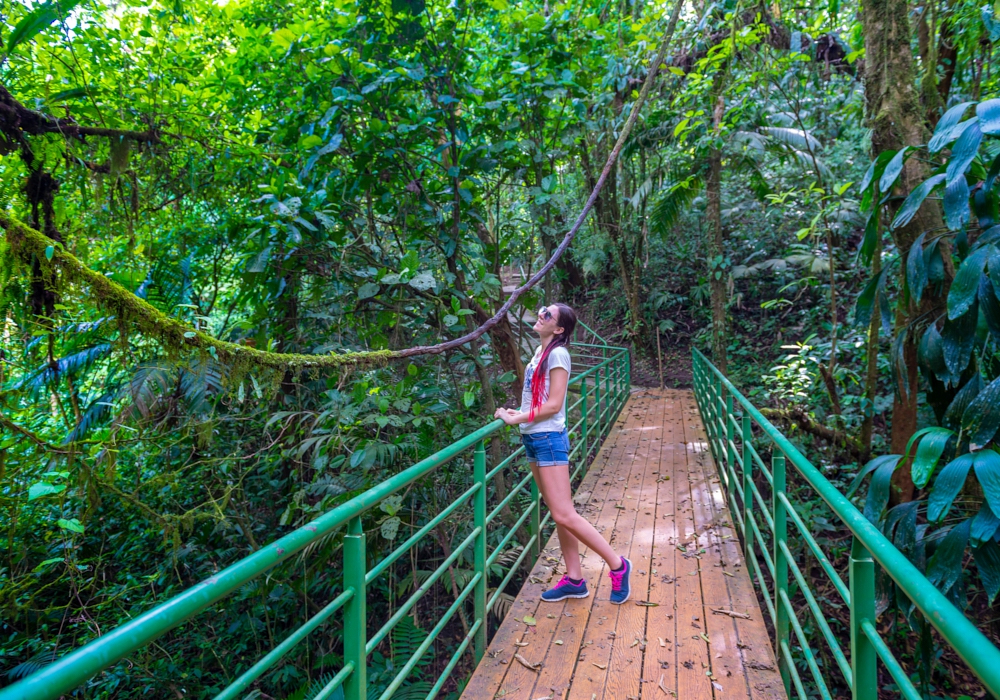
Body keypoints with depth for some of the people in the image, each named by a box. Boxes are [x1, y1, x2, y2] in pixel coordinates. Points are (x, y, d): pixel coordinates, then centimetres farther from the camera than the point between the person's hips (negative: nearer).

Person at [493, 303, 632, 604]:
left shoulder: (557, 353, -13)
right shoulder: (540, 351, 12)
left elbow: (553, 404, -18)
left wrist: (516, 419, -15)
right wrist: (518, 413, 3)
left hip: (549, 439, -9)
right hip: (533, 439, 9)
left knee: (564, 515, -6)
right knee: (559, 514, 13)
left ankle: (617, 565, 11)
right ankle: (574, 579, 23)